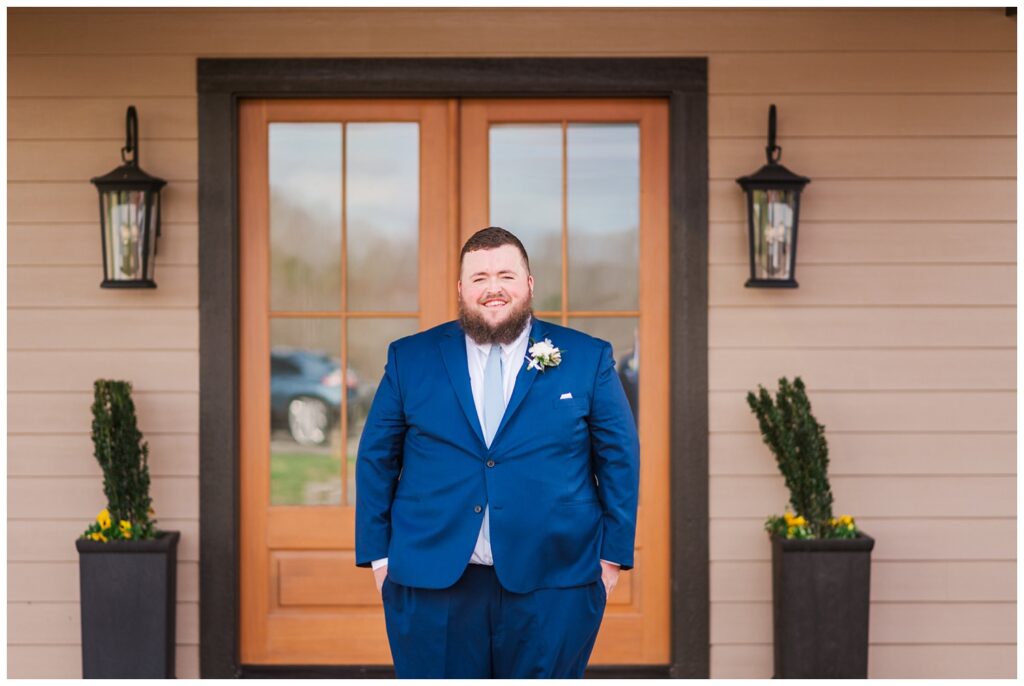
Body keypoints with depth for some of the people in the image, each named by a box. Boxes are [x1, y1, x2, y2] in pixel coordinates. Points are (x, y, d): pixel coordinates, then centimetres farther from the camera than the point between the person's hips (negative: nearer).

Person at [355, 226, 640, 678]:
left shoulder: (588, 359, 5)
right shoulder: (410, 358, 7)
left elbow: (619, 458, 6)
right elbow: (376, 458, 9)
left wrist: (613, 554, 1)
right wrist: (378, 554, 3)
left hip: (552, 584, 0)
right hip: (431, 583, 1)